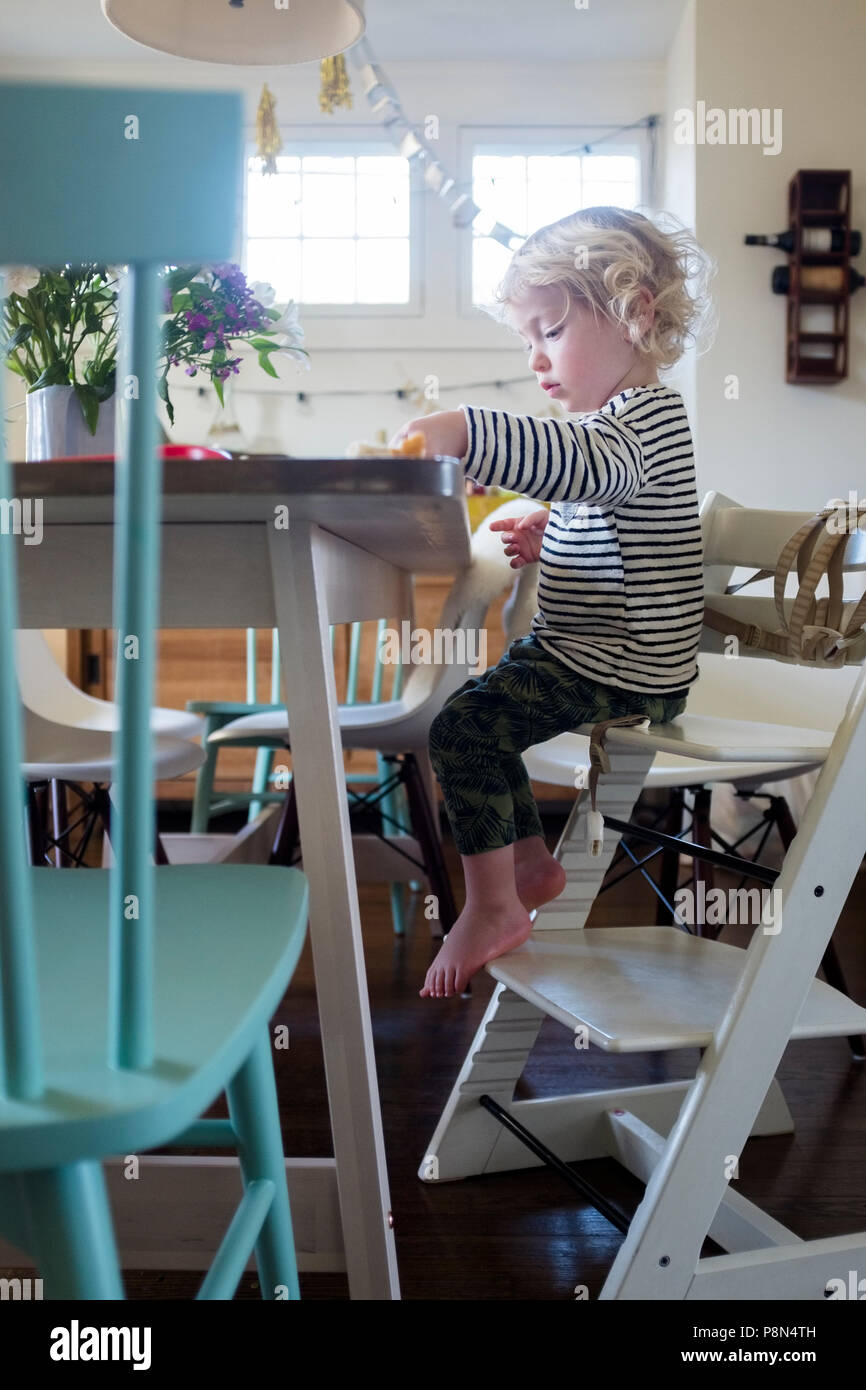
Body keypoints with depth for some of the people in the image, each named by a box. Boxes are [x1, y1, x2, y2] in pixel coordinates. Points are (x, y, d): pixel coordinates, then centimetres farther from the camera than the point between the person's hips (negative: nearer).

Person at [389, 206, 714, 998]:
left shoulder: (647, 414, -17)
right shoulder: (616, 420, 17)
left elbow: (585, 465, -41)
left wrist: (464, 432, -50)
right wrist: (552, 540, 11)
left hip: (620, 669, -11)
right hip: (583, 652, 11)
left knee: (464, 727, -18)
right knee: (479, 710, 21)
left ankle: (492, 907, -6)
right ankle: (532, 863, 29)